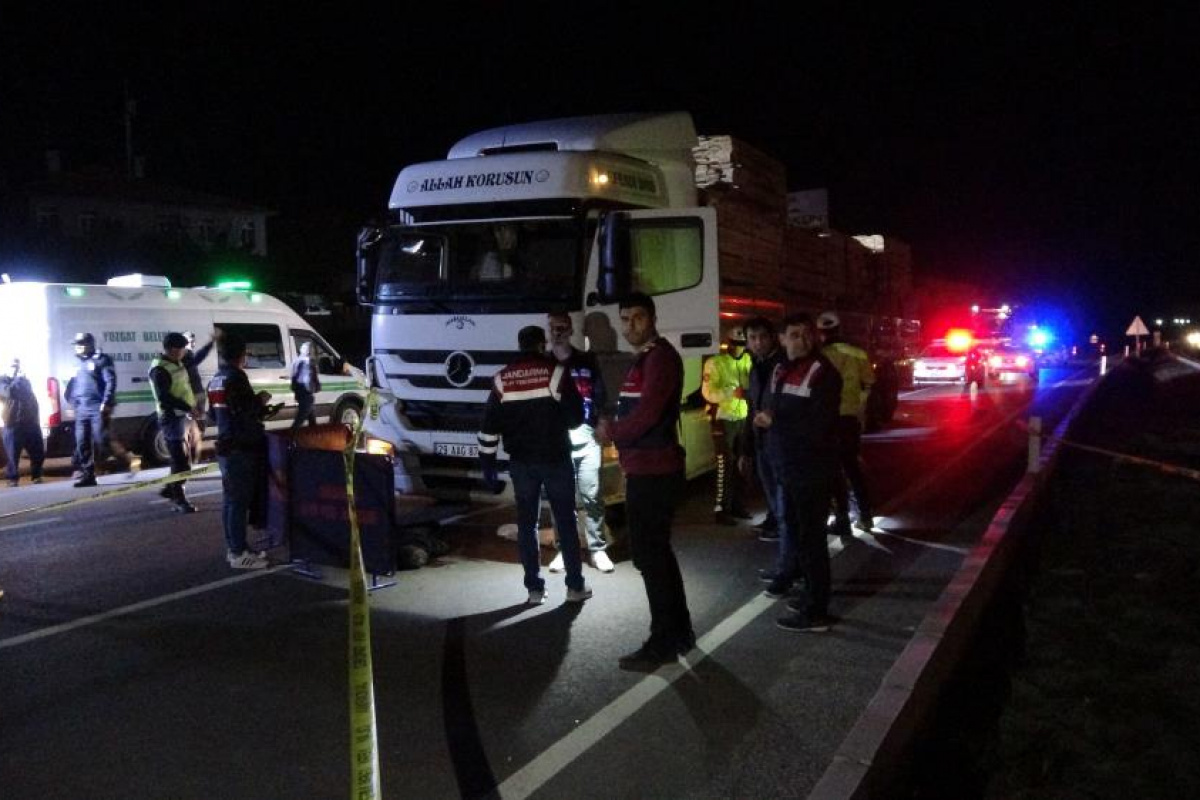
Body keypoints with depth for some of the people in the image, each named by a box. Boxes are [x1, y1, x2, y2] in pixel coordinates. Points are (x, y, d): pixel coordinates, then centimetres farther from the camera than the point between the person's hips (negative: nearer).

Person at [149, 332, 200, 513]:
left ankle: (170, 488, 37)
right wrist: (188, 407, -26)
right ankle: (179, 499, -6)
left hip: (182, 416, 10)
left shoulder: (177, 364, 13)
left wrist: (193, 405, 14)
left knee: (181, 457, 20)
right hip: (172, 418, -10)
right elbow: (164, 397, -25)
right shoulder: (160, 370, -16)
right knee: (181, 460, -11)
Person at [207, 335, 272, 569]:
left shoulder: (216, 379, 13)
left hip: (226, 445, 9)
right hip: (241, 447, -9)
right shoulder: (236, 377, -16)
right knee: (240, 500, -5)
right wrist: (260, 401, -4)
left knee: (231, 499, 14)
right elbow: (247, 411, -23)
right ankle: (239, 554, -1)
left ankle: (233, 548, 21)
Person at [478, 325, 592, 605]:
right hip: (555, 458, -2)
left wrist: (487, 464, 9)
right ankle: (575, 586, 10)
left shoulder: (502, 379, 3)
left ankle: (534, 588, 11)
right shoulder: (555, 372, -8)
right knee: (565, 521, 7)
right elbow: (576, 417, -6)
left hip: (521, 462, 3)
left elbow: (489, 427, 4)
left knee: (526, 523, 10)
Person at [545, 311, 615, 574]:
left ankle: (597, 548, 7)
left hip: (585, 438, 0)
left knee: (591, 496, -1)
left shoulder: (587, 361, 10)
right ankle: (564, 549, 13)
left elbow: (601, 397, 8)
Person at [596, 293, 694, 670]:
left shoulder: (660, 357, -13)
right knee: (658, 553, 17)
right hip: (648, 470, 11)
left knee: (649, 557, -5)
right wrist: (613, 427, 3)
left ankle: (664, 643, 3)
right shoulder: (645, 358, 18)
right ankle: (679, 632, 27)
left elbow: (647, 414, -22)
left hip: (653, 472, -11)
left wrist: (610, 432, -8)